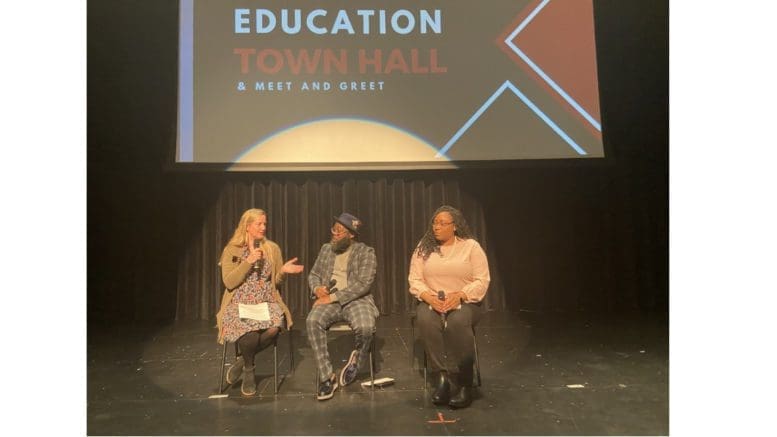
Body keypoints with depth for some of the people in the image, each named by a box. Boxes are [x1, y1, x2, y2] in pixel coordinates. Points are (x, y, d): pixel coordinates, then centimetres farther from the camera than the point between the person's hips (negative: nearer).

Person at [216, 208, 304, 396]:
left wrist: (283, 271, -10)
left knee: (273, 328, -33)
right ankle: (248, 370, -1)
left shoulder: (273, 249, 8)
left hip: (266, 303, 2)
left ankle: (242, 359, -3)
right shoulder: (231, 250, 2)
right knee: (250, 332, -34)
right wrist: (248, 262, -16)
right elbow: (229, 283, -8)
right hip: (239, 304, -2)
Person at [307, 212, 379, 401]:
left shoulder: (366, 252, -1)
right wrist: (316, 288, -4)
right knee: (313, 321, -30)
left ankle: (357, 359, 2)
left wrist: (334, 297, -18)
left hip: (356, 300, -3)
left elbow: (363, 284, -12)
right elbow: (313, 274, 20)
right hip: (328, 300, 3)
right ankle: (327, 377, -20)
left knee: (365, 327, -34)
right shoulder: (326, 248, 15)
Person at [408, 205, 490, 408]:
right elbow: (414, 280, 3)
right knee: (426, 320, -33)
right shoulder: (424, 247, 7)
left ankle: (465, 383, -22)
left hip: (465, 301, -2)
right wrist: (429, 297, -16)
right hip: (431, 301, 2)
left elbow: (482, 281, -5)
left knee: (458, 321, -36)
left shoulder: (471, 246, 0)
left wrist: (459, 296, -20)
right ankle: (442, 377, -25)